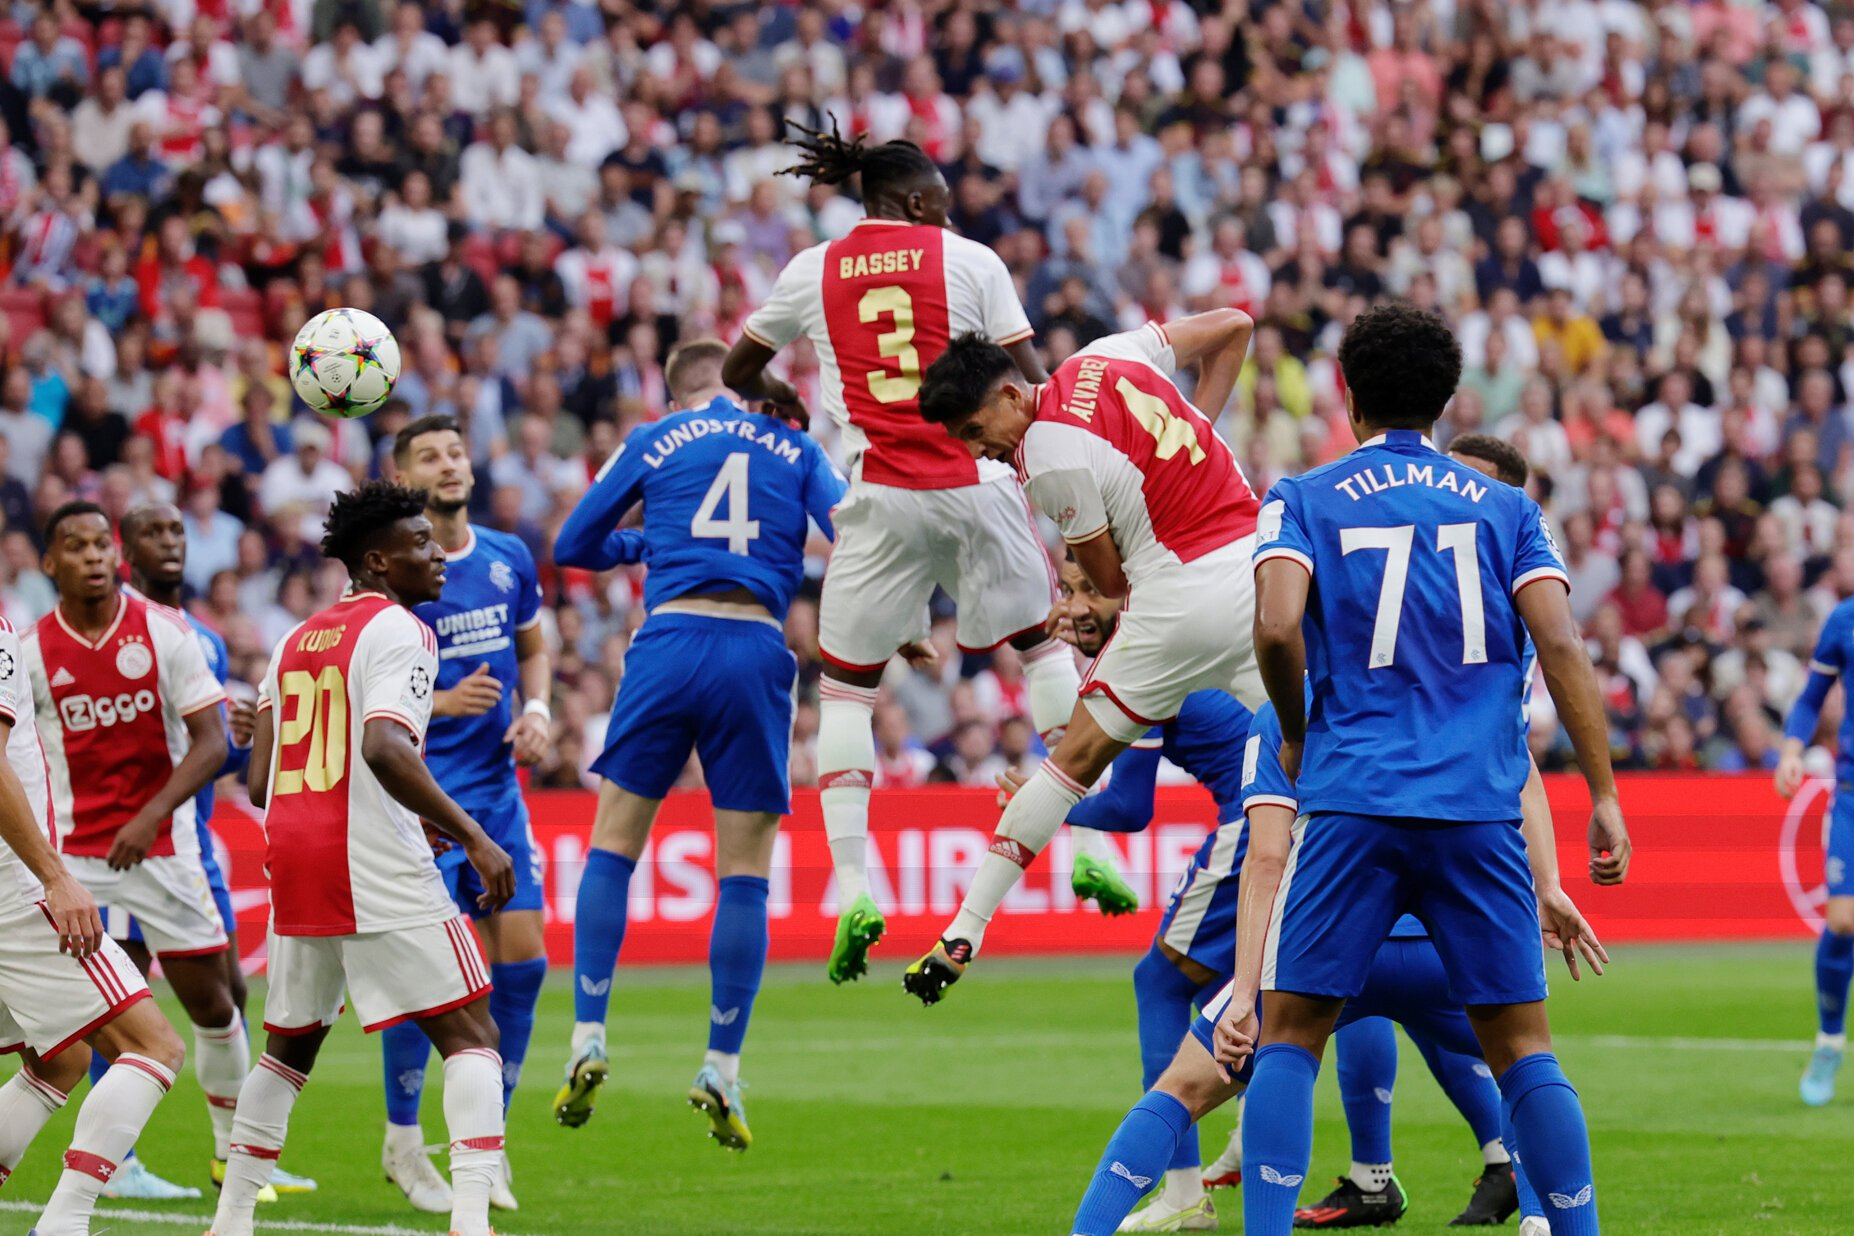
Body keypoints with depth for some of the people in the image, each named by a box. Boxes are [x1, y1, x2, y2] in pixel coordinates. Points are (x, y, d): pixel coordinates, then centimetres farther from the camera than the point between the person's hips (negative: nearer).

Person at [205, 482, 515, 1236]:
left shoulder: (295, 642, 18)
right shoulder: (398, 630, -6)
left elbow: (260, 781, 18)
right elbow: (385, 747, -23)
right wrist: (473, 839, -22)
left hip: (293, 860, 7)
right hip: (379, 866, -7)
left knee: (291, 1044, 22)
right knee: (469, 1033, -4)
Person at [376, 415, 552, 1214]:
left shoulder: (509, 560, 7)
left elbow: (534, 649, 22)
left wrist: (537, 710, 2)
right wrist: (441, 702, -22)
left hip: (497, 787, 5)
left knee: (522, 957, 1)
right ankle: (402, 1141, 8)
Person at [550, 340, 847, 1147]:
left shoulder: (654, 441, 14)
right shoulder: (794, 448, 15)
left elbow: (573, 545, 19)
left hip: (670, 641, 0)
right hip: (758, 651, 0)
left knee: (613, 847, 10)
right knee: (746, 873, 5)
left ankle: (588, 1041, 2)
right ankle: (721, 1071, 3)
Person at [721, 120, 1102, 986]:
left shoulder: (812, 272, 7)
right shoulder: (970, 262, 2)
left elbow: (737, 371, 19)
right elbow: (1031, 385, -1)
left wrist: (780, 398, 39)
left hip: (881, 500, 0)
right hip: (976, 485, 0)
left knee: (844, 684, 11)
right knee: (1044, 639, 20)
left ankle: (853, 885, -3)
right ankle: (1089, 847, 14)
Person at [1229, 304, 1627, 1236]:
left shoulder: (1305, 501, 7)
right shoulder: (1506, 509, 13)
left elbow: (1277, 627, -9)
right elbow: (1560, 646, 1)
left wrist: (1295, 737, 8)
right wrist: (1604, 795, 3)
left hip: (1353, 802, -2)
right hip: (1482, 809, 2)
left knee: (1290, 1031, 4)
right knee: (1521, 1045, 6)